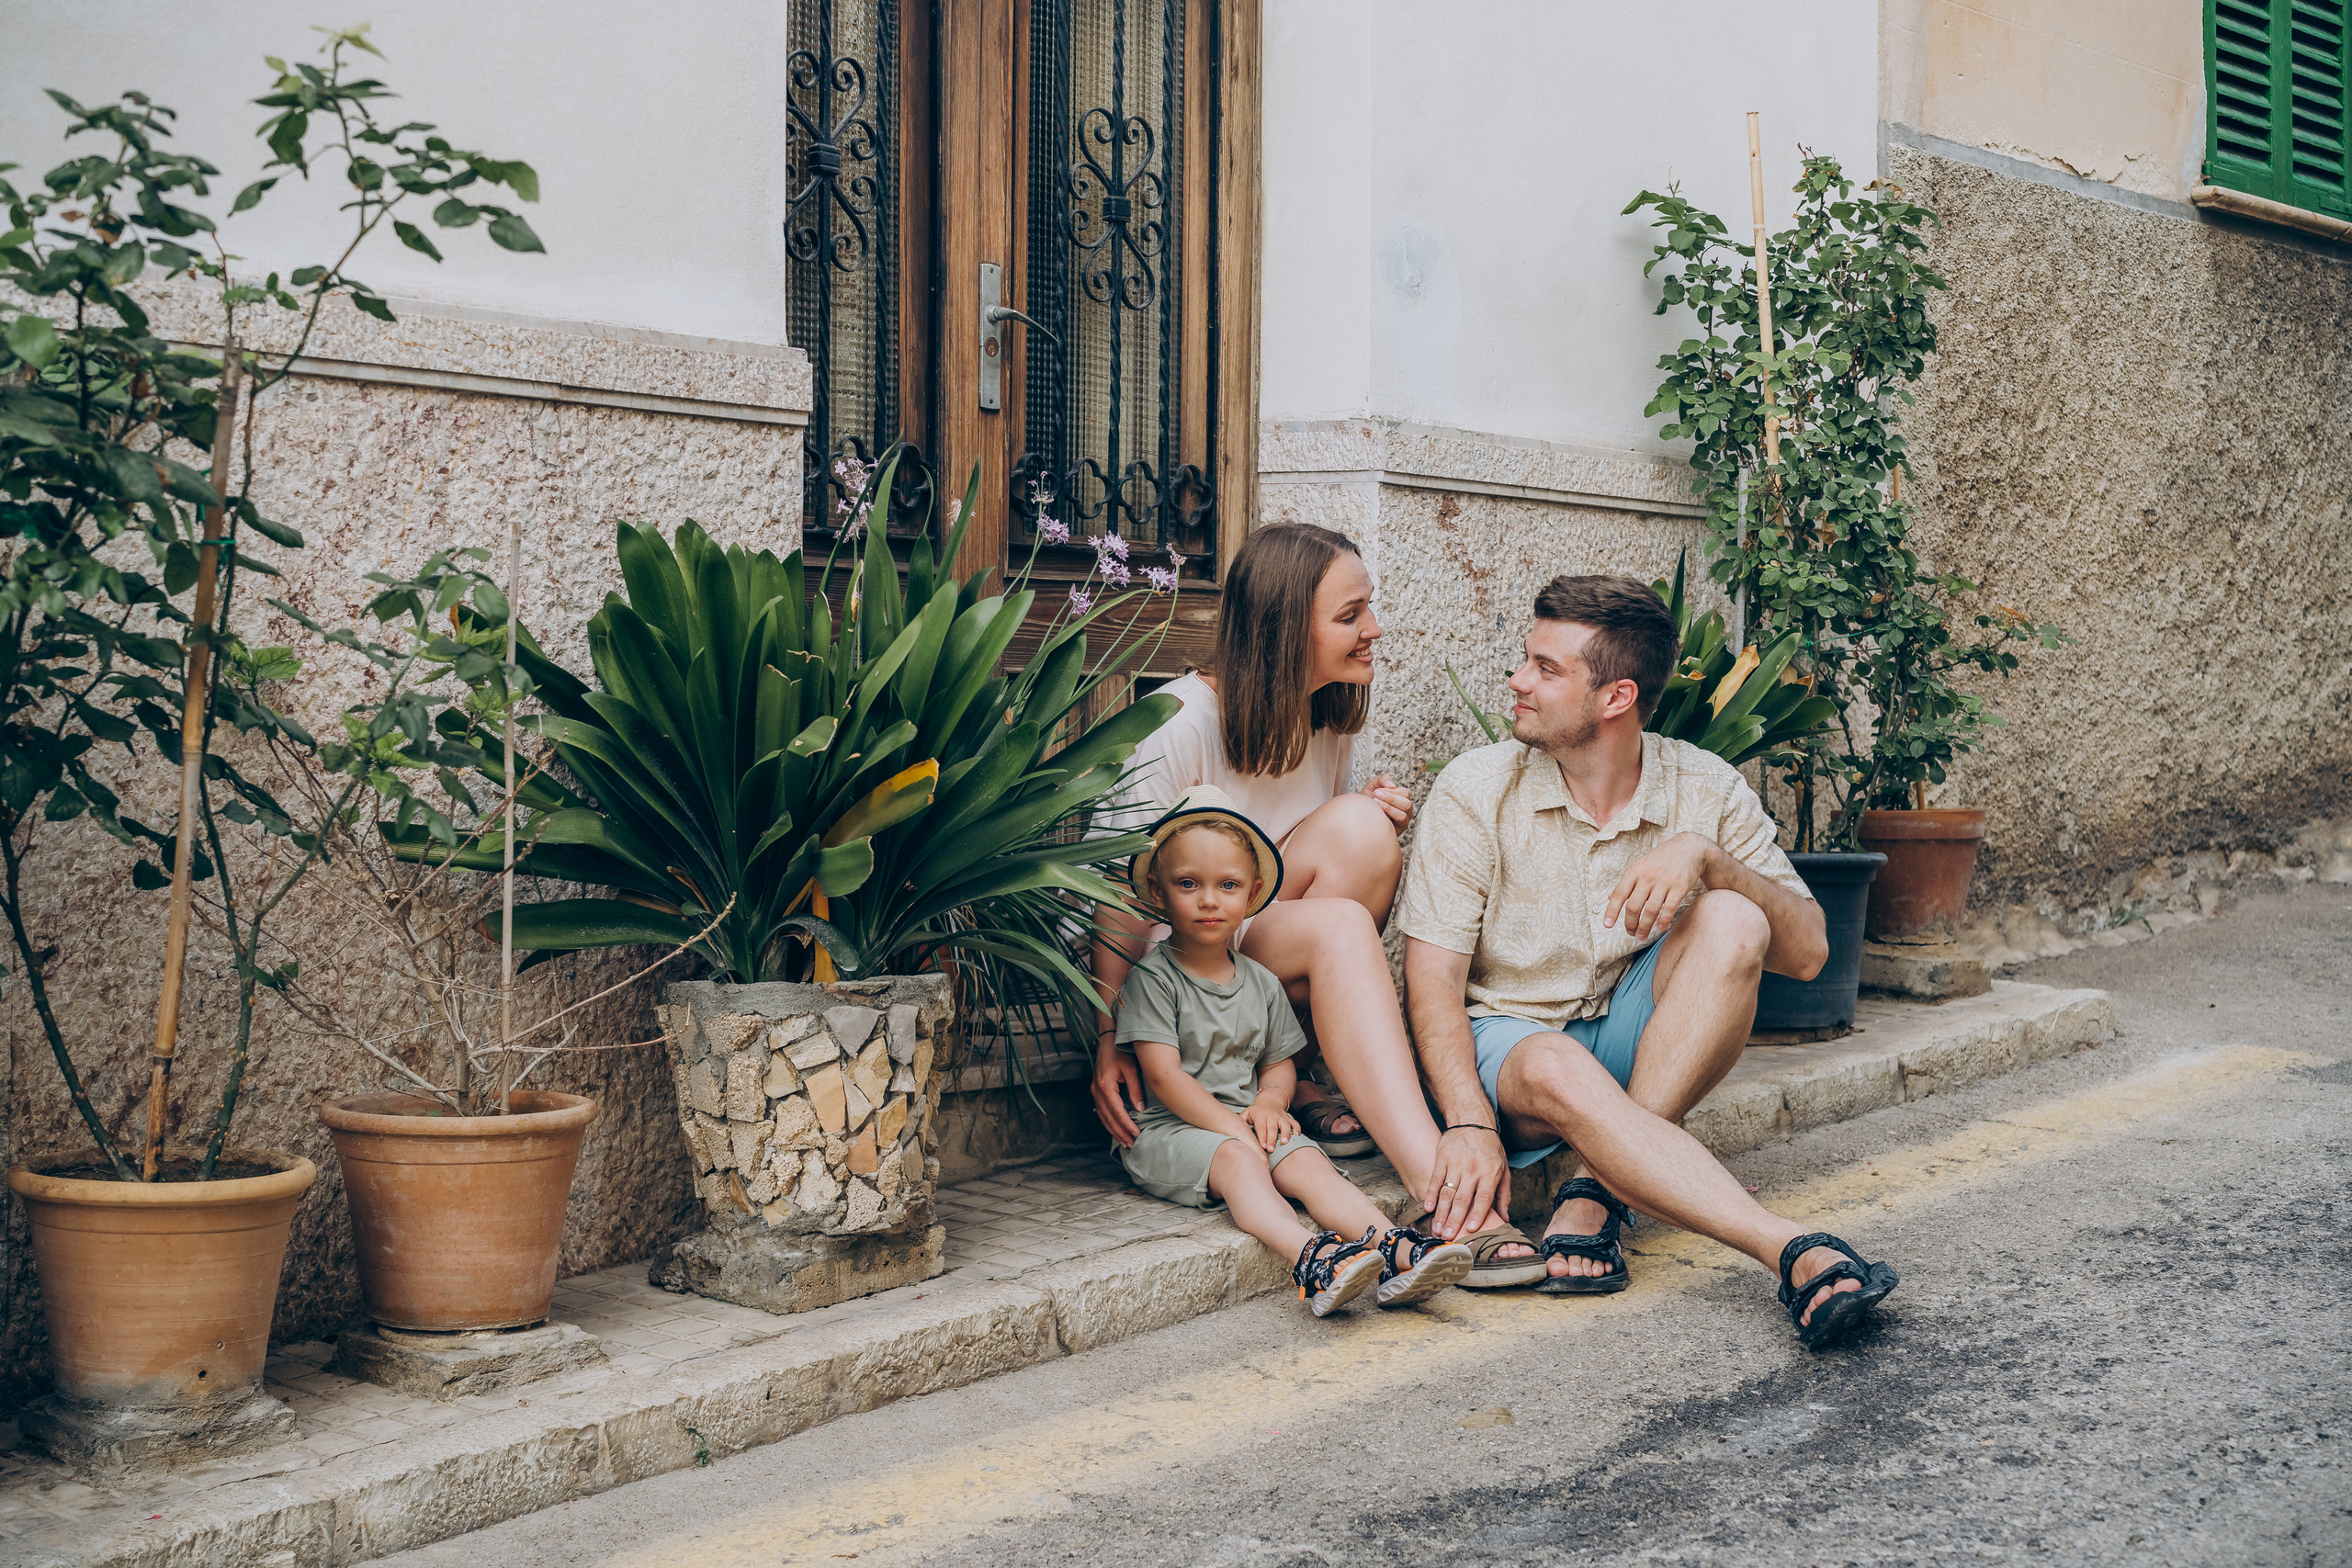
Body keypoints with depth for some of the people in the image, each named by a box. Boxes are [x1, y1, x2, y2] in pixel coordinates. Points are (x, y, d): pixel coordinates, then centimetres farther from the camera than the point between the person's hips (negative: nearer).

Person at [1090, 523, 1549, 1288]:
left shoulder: (1331, 719, 6)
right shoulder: (1183, 721, -16)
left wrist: (1377, 828, -7)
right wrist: (1109, 1044, -22)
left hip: (1274, 953, 6)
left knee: (1363, 832, -22)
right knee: (1338, 928, -35)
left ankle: (1297, 1081, -15)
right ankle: (1438, 1194, -45)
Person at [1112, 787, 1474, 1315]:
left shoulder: (1261, 983, 15)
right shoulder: (1151, 978, -5)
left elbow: (1280, 1062, 20)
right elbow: (1164, 1077, -12)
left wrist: (1269, 1101, -5)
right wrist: (1235, 1129, -19)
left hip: (1246, 1120, 5)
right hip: (1167, 1129, -5)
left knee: (1307, 1161, -22)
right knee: (1239, 1161, -34)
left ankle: (1395, 1251, -43)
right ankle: (1312, 1258, -57)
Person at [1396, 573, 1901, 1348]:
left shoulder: (1705, 789, -2)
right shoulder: (1477, 788, -8)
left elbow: (1806, 954, -8)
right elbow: (1433, 979, -12)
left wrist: (1703, 855, -26)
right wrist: (1469, 1127, -28)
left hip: (1636, 1041, 3)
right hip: (1501, 1038, -2)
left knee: (1732, 924, -25)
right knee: (1556, 1070, -38)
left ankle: (1593, 1192, -28)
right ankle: (1795, 1252, -47)